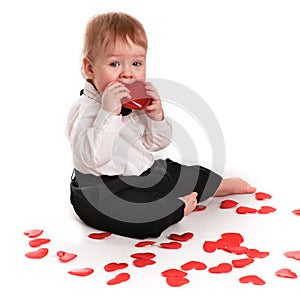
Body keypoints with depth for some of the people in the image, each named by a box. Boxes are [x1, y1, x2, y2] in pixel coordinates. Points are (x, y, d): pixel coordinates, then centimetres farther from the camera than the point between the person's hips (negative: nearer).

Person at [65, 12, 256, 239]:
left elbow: (158, 143, 8)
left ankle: (219, 186, 44)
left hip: (142, 173, 8)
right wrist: (108, 113, -40)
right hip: (101, 190, -8)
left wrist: (156, 115, -12)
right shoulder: (85, 109, -21)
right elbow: (92, 158, -35)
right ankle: (177, 208, -13)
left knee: (180, 174, 16)